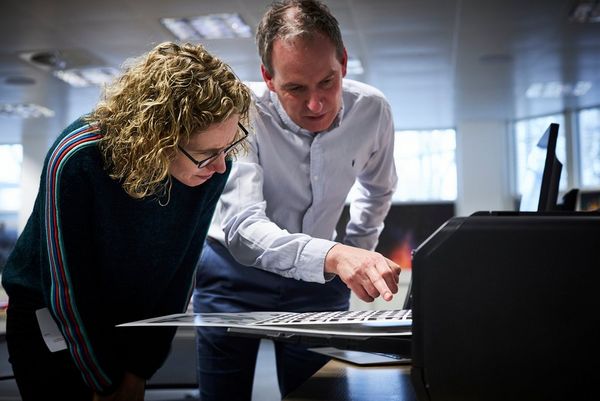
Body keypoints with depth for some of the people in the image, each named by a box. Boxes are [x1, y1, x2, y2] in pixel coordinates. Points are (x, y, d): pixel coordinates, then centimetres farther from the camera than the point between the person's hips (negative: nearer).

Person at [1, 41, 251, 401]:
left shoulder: (212, 167, -20)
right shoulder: (75, 162, -31)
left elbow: (178, 275, -10)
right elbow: (67, 289, -21)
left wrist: (140, 371, -6)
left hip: (131, 325, 3)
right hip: (50, 322, -3)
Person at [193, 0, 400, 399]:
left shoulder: (372, 110, -12)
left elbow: (378, 188, 11)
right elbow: (241, 228, -37)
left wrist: (358, 256, 3)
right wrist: (332, 257, -52)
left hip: (320, 277, 3)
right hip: (236, 272, -2)